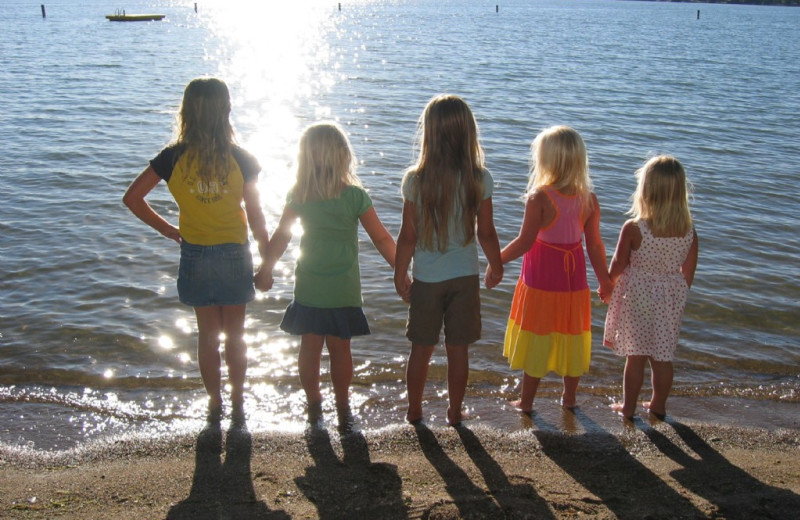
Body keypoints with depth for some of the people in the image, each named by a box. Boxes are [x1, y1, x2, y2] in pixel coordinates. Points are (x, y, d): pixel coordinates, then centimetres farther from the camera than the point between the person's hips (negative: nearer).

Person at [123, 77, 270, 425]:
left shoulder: (174, 157, -9)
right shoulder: (240, 158, -12)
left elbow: (132, 197, -6)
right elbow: (255, 216, -8)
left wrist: (168, 230, 3)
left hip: (195, 256, 1)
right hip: (234, 255, -1)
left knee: (207, 334, 15)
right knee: (235, 334, 13)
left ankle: (215, 404, 25)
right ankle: (237, 403, 24)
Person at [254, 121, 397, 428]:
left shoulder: (299, 195, -6)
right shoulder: (354, 195, -12)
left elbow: (281, 236, 2)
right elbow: (381, 239, -9)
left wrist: (265, 270, 16)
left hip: (307, 287, 2)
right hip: (343, 288, -1)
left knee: (310, 347, 12)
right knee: (340, 348, 10)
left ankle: (313, 406, 24)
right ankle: (342, 408, 21)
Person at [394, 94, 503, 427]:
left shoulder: (415, 180, -13)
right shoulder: (480, 179, -11)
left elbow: (407, 237, -8)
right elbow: (486, 234, -4)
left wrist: (400, 275, 6)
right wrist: (497, 268, 13)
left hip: (426, 278, 0)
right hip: (464, 277, 0)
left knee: (421, 348, 14)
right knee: (458, 349, 13)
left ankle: (414, 411, 29)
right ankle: (454, 413, 26)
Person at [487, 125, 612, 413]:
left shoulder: (539, 197, -19)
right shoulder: (589, 199, -6)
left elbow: (524, 242, -18)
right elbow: (595, 245, -2)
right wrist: (605, 280, 10)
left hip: (541, 281, -3)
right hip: (574, 280, 3)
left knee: (537, 338, 10)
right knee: (571, 337, 17)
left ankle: (526, 400, 22)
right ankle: (570, 397, 32)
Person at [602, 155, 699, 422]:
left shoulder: (633, 229, -20)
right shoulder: (689, 233, -9)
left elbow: (618, 265, -9)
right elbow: (688, 273, 2)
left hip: (637, 297, -3)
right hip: (670, 300, 3)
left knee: (635, 356, 10)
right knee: (663, 357, 16)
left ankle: (628, 407, 23)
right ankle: (658, 405, 32)